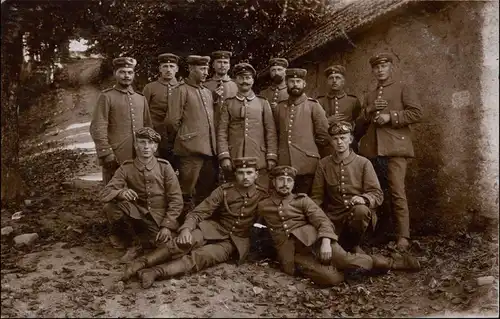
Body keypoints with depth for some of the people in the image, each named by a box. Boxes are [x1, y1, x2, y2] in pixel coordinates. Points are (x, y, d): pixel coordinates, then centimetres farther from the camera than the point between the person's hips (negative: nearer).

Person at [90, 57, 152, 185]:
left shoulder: (141, 98, 14)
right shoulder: (106, 97, -2)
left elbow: (148, 127, 18)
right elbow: (98, 129, -9)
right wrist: (106, 154, -15)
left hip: (139, 159, 5)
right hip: (115, 159, -5)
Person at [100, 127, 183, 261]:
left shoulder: (164, 166, -5)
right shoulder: (126, 168, -2)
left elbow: (176, 200, -5)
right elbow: (105, 193, -8)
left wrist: (167, 226, -15)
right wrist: (121, 193, -31)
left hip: (161, 218, -1)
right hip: (138, 215, 1)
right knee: (110, 206, -25)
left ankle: (141, 242, 5)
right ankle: (138, 238, -4)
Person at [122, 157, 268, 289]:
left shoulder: (263, 196, -4)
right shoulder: (224, 190, -5)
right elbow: (199, 212, -8)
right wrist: (186, 228, -26)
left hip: (235, 241, -1)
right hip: (214, 229, 1)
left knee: (201, 256, -30)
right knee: (184, 242, -30)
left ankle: (157, 271, -43)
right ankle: (143, 262, -32)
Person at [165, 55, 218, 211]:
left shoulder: (208, 92, 19)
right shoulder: (182, 90, -2)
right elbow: (172, 121, -7)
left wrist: (212, 143, 16)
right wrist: (184, 136, 5)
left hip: (210, 148, 7)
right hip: (191, 148, -7)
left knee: (208, 191, 11)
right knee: (187, 191, -2)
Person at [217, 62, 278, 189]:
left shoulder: (263, 103, 12)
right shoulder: (228, 103, 11)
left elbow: (271, 132, 7)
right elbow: (222, 132, 5)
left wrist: (271, 157, -2)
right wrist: (224, 157, -6)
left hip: (259, 161, 0)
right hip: (234, 161, 0)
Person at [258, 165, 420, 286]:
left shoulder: (302, 200, 12)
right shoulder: (263, 207, 13)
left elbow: (322, 220, 0)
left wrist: (326, 242, -19)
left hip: (313, 240, 1)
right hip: (292, 254, -1)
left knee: (345, 259, -25)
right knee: (331, 278, -29)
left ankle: (391, 262, -3)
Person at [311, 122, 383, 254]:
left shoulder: (363, 163, 1)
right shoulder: (323, 164, 7)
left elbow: (377, 194, -3)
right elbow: (317, 196, 8)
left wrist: (364, 199, -25)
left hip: (358, 213, 0)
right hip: (333, 218, 1)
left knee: (360, 210, -36)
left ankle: (352, 245, -8)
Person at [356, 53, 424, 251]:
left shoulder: (403, 89, 8)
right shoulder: (369, 96, 24)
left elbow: (417, 113, -4)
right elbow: (359, 124, 20)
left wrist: (390, 117, -12)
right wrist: (369, 111, 0)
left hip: (395, 147, -5)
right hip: (372, 150, 5)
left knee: (397, 193, -10)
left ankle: (402, 237, -6)